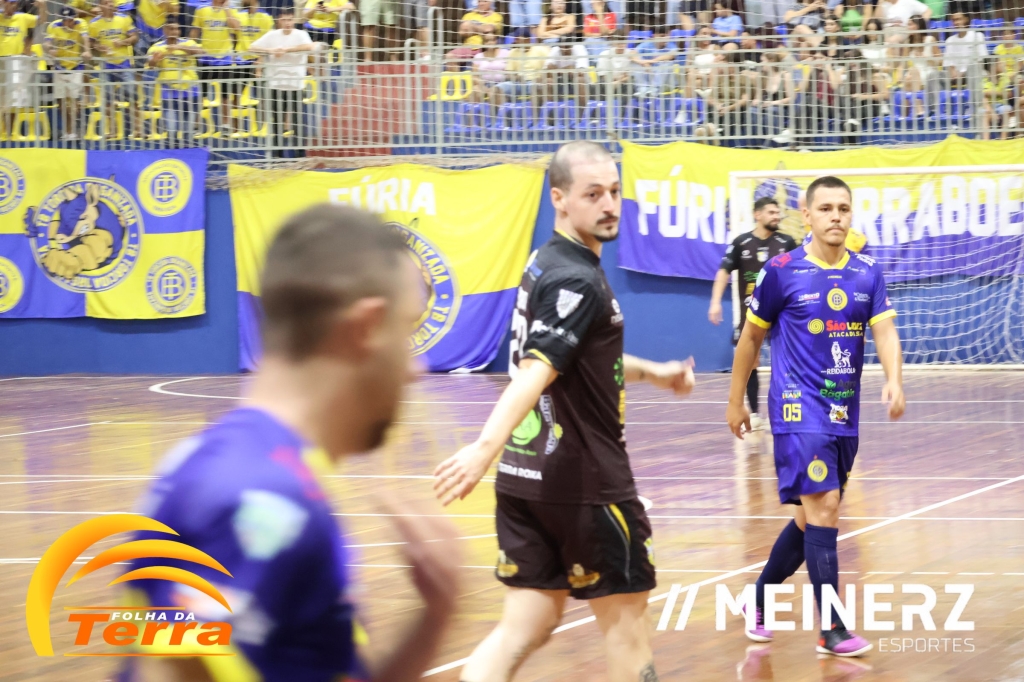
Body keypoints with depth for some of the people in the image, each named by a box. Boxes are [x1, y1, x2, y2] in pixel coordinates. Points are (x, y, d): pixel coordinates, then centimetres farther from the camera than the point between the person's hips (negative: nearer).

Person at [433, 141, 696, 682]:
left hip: (526, 476, 8)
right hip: (582, 480, -8)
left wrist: (650, 372, 36)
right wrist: (487, 445, -42)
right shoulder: (578, 281, -16)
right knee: (625, 616, 8)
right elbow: (535, 370, -31)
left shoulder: (546, 265, 13)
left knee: (525, 627, 5)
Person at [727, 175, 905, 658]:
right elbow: (751, 337, 5)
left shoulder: (868, 274, 5)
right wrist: (735, 401, 10)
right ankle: (832, 630, -13)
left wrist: (894, 381, -22)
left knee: (812, 518, 14)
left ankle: (759, 599, 34)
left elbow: (885, 331, -3)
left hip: (845, 414, 6)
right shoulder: (782, 271, -6)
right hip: (799, 408, -6)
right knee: (823, 506, -16)